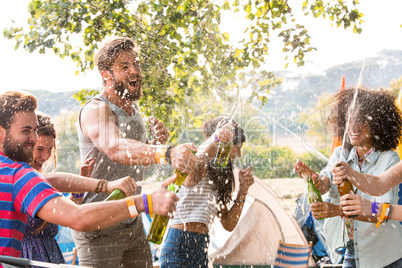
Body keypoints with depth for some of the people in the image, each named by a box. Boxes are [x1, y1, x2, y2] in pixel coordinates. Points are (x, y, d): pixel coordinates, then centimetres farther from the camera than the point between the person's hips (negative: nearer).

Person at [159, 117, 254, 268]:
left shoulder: (217, 177, 17)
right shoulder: (199, 167, -8)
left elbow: (228, 224, 15)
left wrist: (243, 190, 5)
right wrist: (214, 140, -52)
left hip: (201, 249, 9)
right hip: (179, 248, -9)